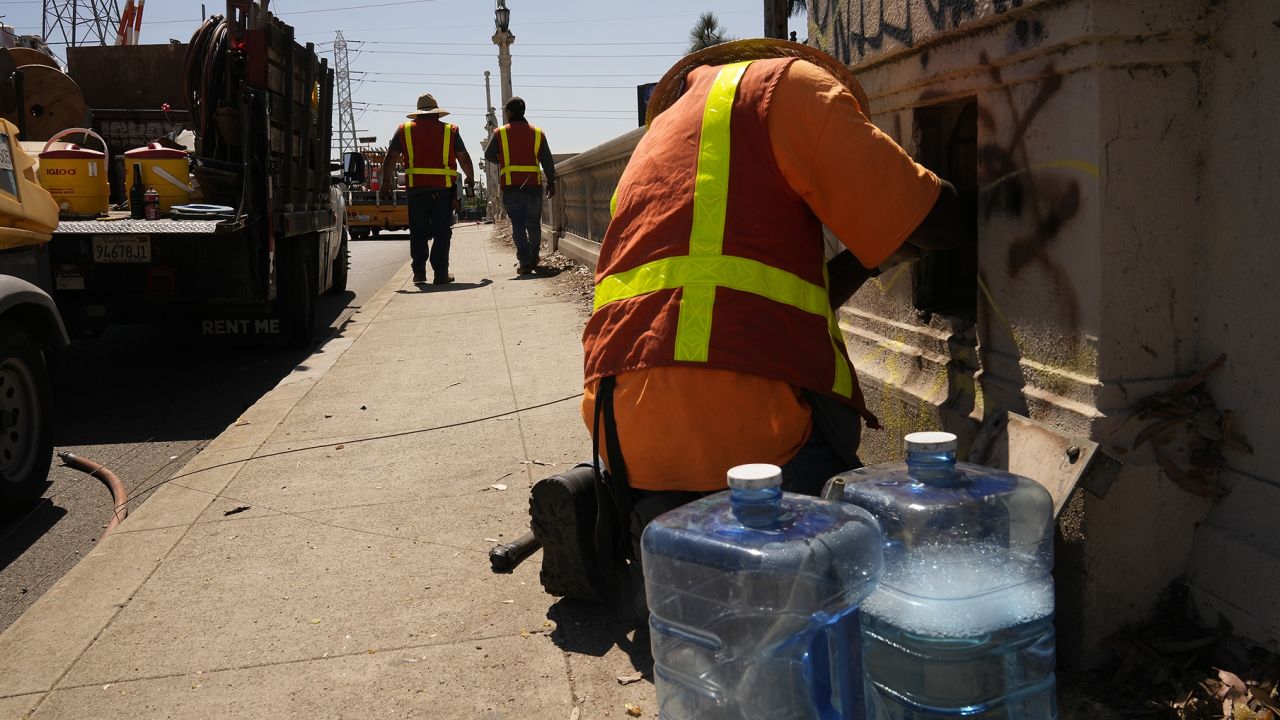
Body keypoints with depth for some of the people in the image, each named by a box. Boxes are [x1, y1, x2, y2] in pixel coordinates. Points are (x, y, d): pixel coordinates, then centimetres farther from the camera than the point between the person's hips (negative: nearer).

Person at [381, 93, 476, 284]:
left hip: (416, 189, 1)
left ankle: (419, 272, 10)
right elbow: (464, 159, 7)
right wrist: (471, 181, 18)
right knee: (442, 232, 4)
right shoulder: (450, 131, 7)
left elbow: (390, 158, 7)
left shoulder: (404, 130, 9)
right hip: (444, 189, -1)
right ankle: (440, 273, 0)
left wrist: (386, 182, 15)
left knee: (418, 232, 11)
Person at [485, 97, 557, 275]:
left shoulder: (500, 133, 1)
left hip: (511, 186, -2)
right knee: (533, 224, 14)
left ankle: (524, 262, -11)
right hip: (534, 185, 2)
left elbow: (489, 156, 6)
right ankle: (533, 259, 23)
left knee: (518, 225, -1)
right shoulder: (538, 133, 6)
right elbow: (548, 160, 5)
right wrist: (551, 183, 11)